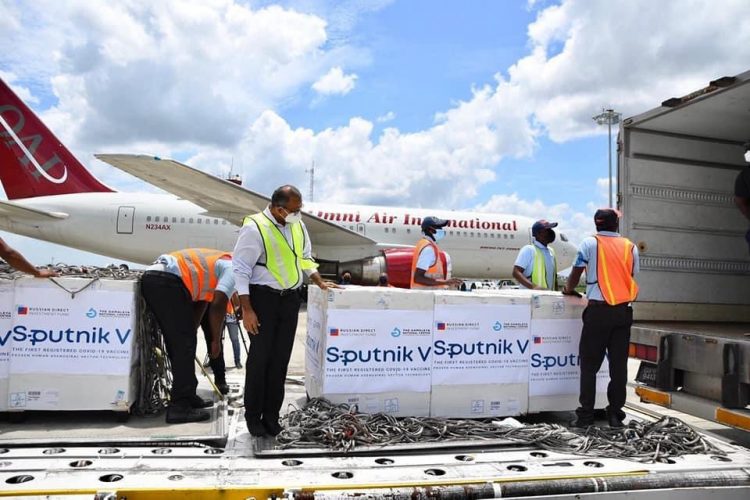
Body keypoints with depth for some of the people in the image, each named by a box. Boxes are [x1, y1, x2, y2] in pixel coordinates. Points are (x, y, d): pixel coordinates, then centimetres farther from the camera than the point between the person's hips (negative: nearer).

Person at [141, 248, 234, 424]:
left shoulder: (217, 263, 29)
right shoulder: (234, 269, 2)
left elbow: (201, 303, 29)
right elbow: (218, 305, -9)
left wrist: (192, 330, 29)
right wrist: (216, 340, -1)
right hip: (168, 281, -10)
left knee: (177, 344, 16)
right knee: (184, 345, -5)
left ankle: (187, 397, 24)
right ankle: (179, 407, -5)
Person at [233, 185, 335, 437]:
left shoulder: (298, 226, 6)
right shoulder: (255, 228, -15)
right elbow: (241, 269, -14)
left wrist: (320, 282, 11)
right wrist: (247, 309, -16)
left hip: (290, 298, 6)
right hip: (263, 297, -6)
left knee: (281, 358, 10)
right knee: (260, 357, 1)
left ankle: (271, 415, 21)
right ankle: (253, 416, 17)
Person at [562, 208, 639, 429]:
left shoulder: (590, 243, 0)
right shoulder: (630, 247, 9)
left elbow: (576, 273, 6)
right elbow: (632, 278, 13)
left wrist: (569, 289, 26)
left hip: (598, 310, -3)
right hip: (624, 311, 3)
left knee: (589, 364, 3)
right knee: (619, 365, 8)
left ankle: (585, 415, 3)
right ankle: (616, 414, 13)